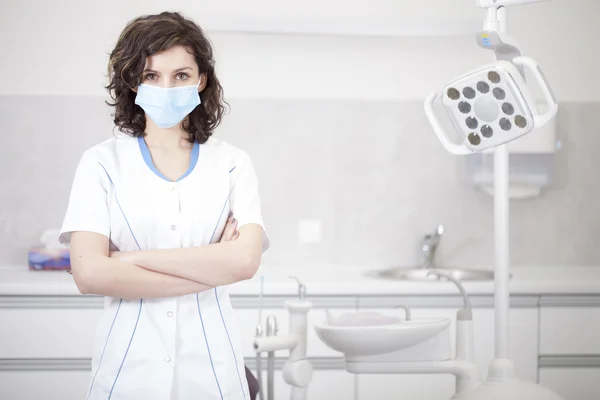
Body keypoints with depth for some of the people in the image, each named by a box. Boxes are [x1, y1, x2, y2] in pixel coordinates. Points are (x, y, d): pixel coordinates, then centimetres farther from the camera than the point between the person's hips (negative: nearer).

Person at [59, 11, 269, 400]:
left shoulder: (233, 163, 1)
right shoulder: (102, 162, -2)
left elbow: (245, 261, -13)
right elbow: (89, 273, -12)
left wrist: (132, 259, -13)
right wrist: (211, 269, -11)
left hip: (210, 367, 1)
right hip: (128, 366, 0)